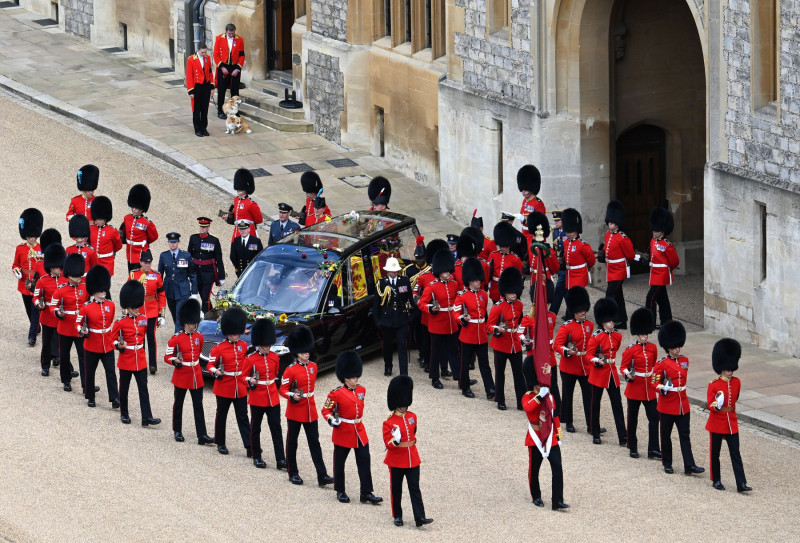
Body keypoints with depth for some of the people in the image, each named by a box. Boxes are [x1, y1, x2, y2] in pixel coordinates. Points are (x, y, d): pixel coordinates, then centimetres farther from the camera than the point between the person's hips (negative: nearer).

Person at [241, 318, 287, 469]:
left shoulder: (274, 357, 3)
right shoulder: (251, 359, -9)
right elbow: (244, 376, -3)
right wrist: (250, 381, -23)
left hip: (273, 398, 3)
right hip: (257, 398, -3)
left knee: (276, 427, -1)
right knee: (256, 428, 8)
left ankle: (280, 459, -2)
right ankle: (257, 458, 19)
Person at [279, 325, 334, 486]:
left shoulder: (313, 367, 6)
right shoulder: (290, 370, -11)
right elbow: (283, 390, -9)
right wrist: (292, 395, -27)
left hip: (310, 411, 5)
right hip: (295, 411, -5)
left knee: (314, 443, 3)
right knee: (292, 442, 8)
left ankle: (322, 476, -1)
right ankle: (293, 474, 19)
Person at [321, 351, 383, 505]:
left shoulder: (361, 390, 3)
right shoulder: (336, 394, -14)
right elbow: (326, 410, -8)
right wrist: (331, 419, -24)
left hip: (359, 431, 5)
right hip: (343, 433, -5)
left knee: (364, 462, 2)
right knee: (340, 462, 9)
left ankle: (367, 493, 6)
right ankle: (340, 491, 23)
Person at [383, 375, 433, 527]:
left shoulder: (413, 417, 3)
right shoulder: (389, 422, -12)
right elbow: (388, 443, -15)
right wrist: (395, 441, -33)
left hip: (412, 460, 4)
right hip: (396, 461, -4)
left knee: (415, 488, -1)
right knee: (396, 489, 9)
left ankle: (420, 517, -6)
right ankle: (397, 516, 22)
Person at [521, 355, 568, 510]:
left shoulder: (549, 396, 7)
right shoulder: (528, 397, -10)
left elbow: (555, 416, 14)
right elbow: (528, 408, -34)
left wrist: (558, 436, 13)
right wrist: (540, 395, -37)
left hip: (551, 439, 4)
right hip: (536, 439, -4)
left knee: (557, 468, -7)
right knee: (534, 469, 9)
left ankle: (558, 501, -8)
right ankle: (536, 497, 28)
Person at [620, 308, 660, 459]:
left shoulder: (653, 348, 5)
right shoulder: (630, 350, -9)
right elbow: (623, 367, -6)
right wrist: (627, 374, -27)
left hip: (649, 389, 4)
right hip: (635, 388, -4)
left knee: (654, 417, -2)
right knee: (633, 419, 6)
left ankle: (653, 450, 0)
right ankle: (633, 448, 17)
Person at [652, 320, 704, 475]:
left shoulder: (685, 361, 7)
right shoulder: (662, 364, -8)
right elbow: (655, 381, -9)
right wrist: (662, 388, -28)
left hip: (682, 405, 4)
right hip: (667, 405, -4)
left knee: (685, 436, 1)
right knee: (666, 435, 8)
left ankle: (689, 465, -3)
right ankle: (667, 464, 20)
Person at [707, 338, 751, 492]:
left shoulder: (737, 383, 3)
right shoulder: (714, 385, -11)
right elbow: (710, 405, -15)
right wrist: (716, 405, -34)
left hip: (731, 424, 3)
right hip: (717, 424, -3)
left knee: (736, 454, -1)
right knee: (715, 452, 9)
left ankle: (741, 484, -5)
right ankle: (716, 480, 22)